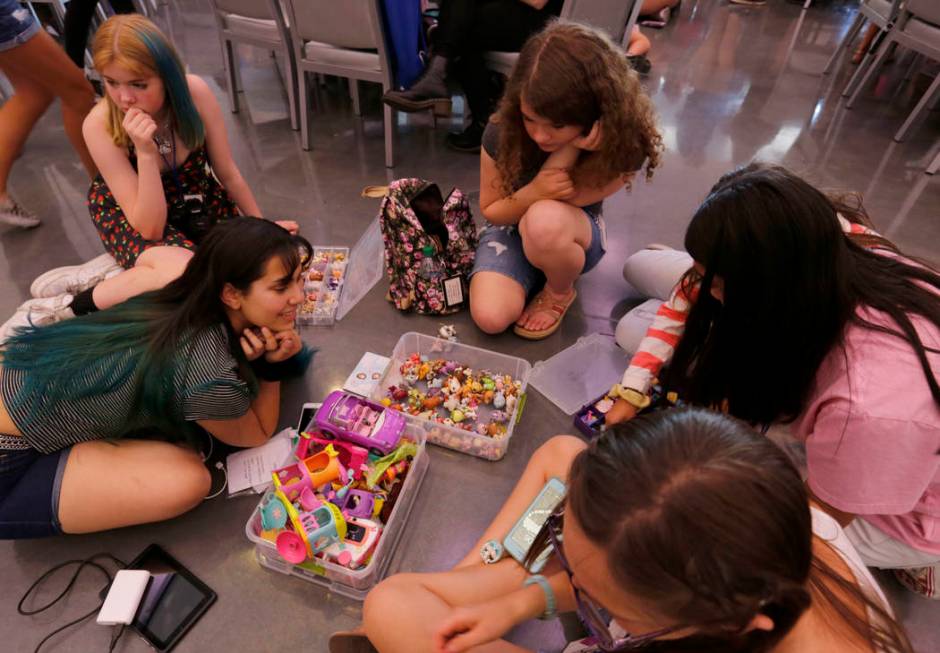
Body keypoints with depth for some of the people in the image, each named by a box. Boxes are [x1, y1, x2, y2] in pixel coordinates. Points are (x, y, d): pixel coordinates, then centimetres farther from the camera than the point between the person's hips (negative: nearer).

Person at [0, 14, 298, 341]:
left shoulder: (195, 92, -23)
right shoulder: (100, 125, -27)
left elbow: (228, 174, -8)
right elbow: (150, 228, -29)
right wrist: (146, 153, -41)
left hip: (196, 198, 5)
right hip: (126, 212, -4)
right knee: (186, 273, -36)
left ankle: (118, 271, -10)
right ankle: (58, 310, -15)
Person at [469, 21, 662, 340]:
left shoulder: (625, 143, -26)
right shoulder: (503, 130, -23)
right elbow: (490, 211, -10)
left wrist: (571, 146, -38)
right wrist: (534, 193, -32)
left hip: (576, 232, -1)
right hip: (513, 224, 2)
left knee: (545, 221, -39)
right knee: (490, 317, -23)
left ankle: (561, 292, -4)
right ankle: (534, 268, 11)